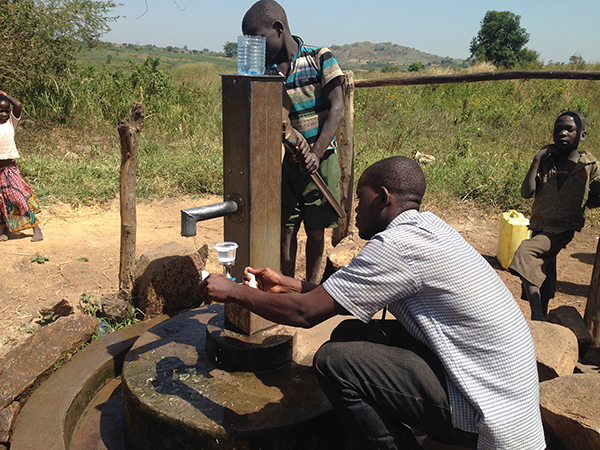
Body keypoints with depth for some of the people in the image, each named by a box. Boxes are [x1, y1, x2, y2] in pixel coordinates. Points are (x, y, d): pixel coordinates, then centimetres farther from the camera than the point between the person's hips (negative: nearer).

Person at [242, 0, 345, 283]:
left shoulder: (320, 58, -5)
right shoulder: (265, 71, 2)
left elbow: (337, 109, -11)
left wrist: (316, 153, -21)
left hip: (321, 160, -2)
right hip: (283, 162, 2)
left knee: (315, 230, 8)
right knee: (285, 229, 3)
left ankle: (311, 288, 26)